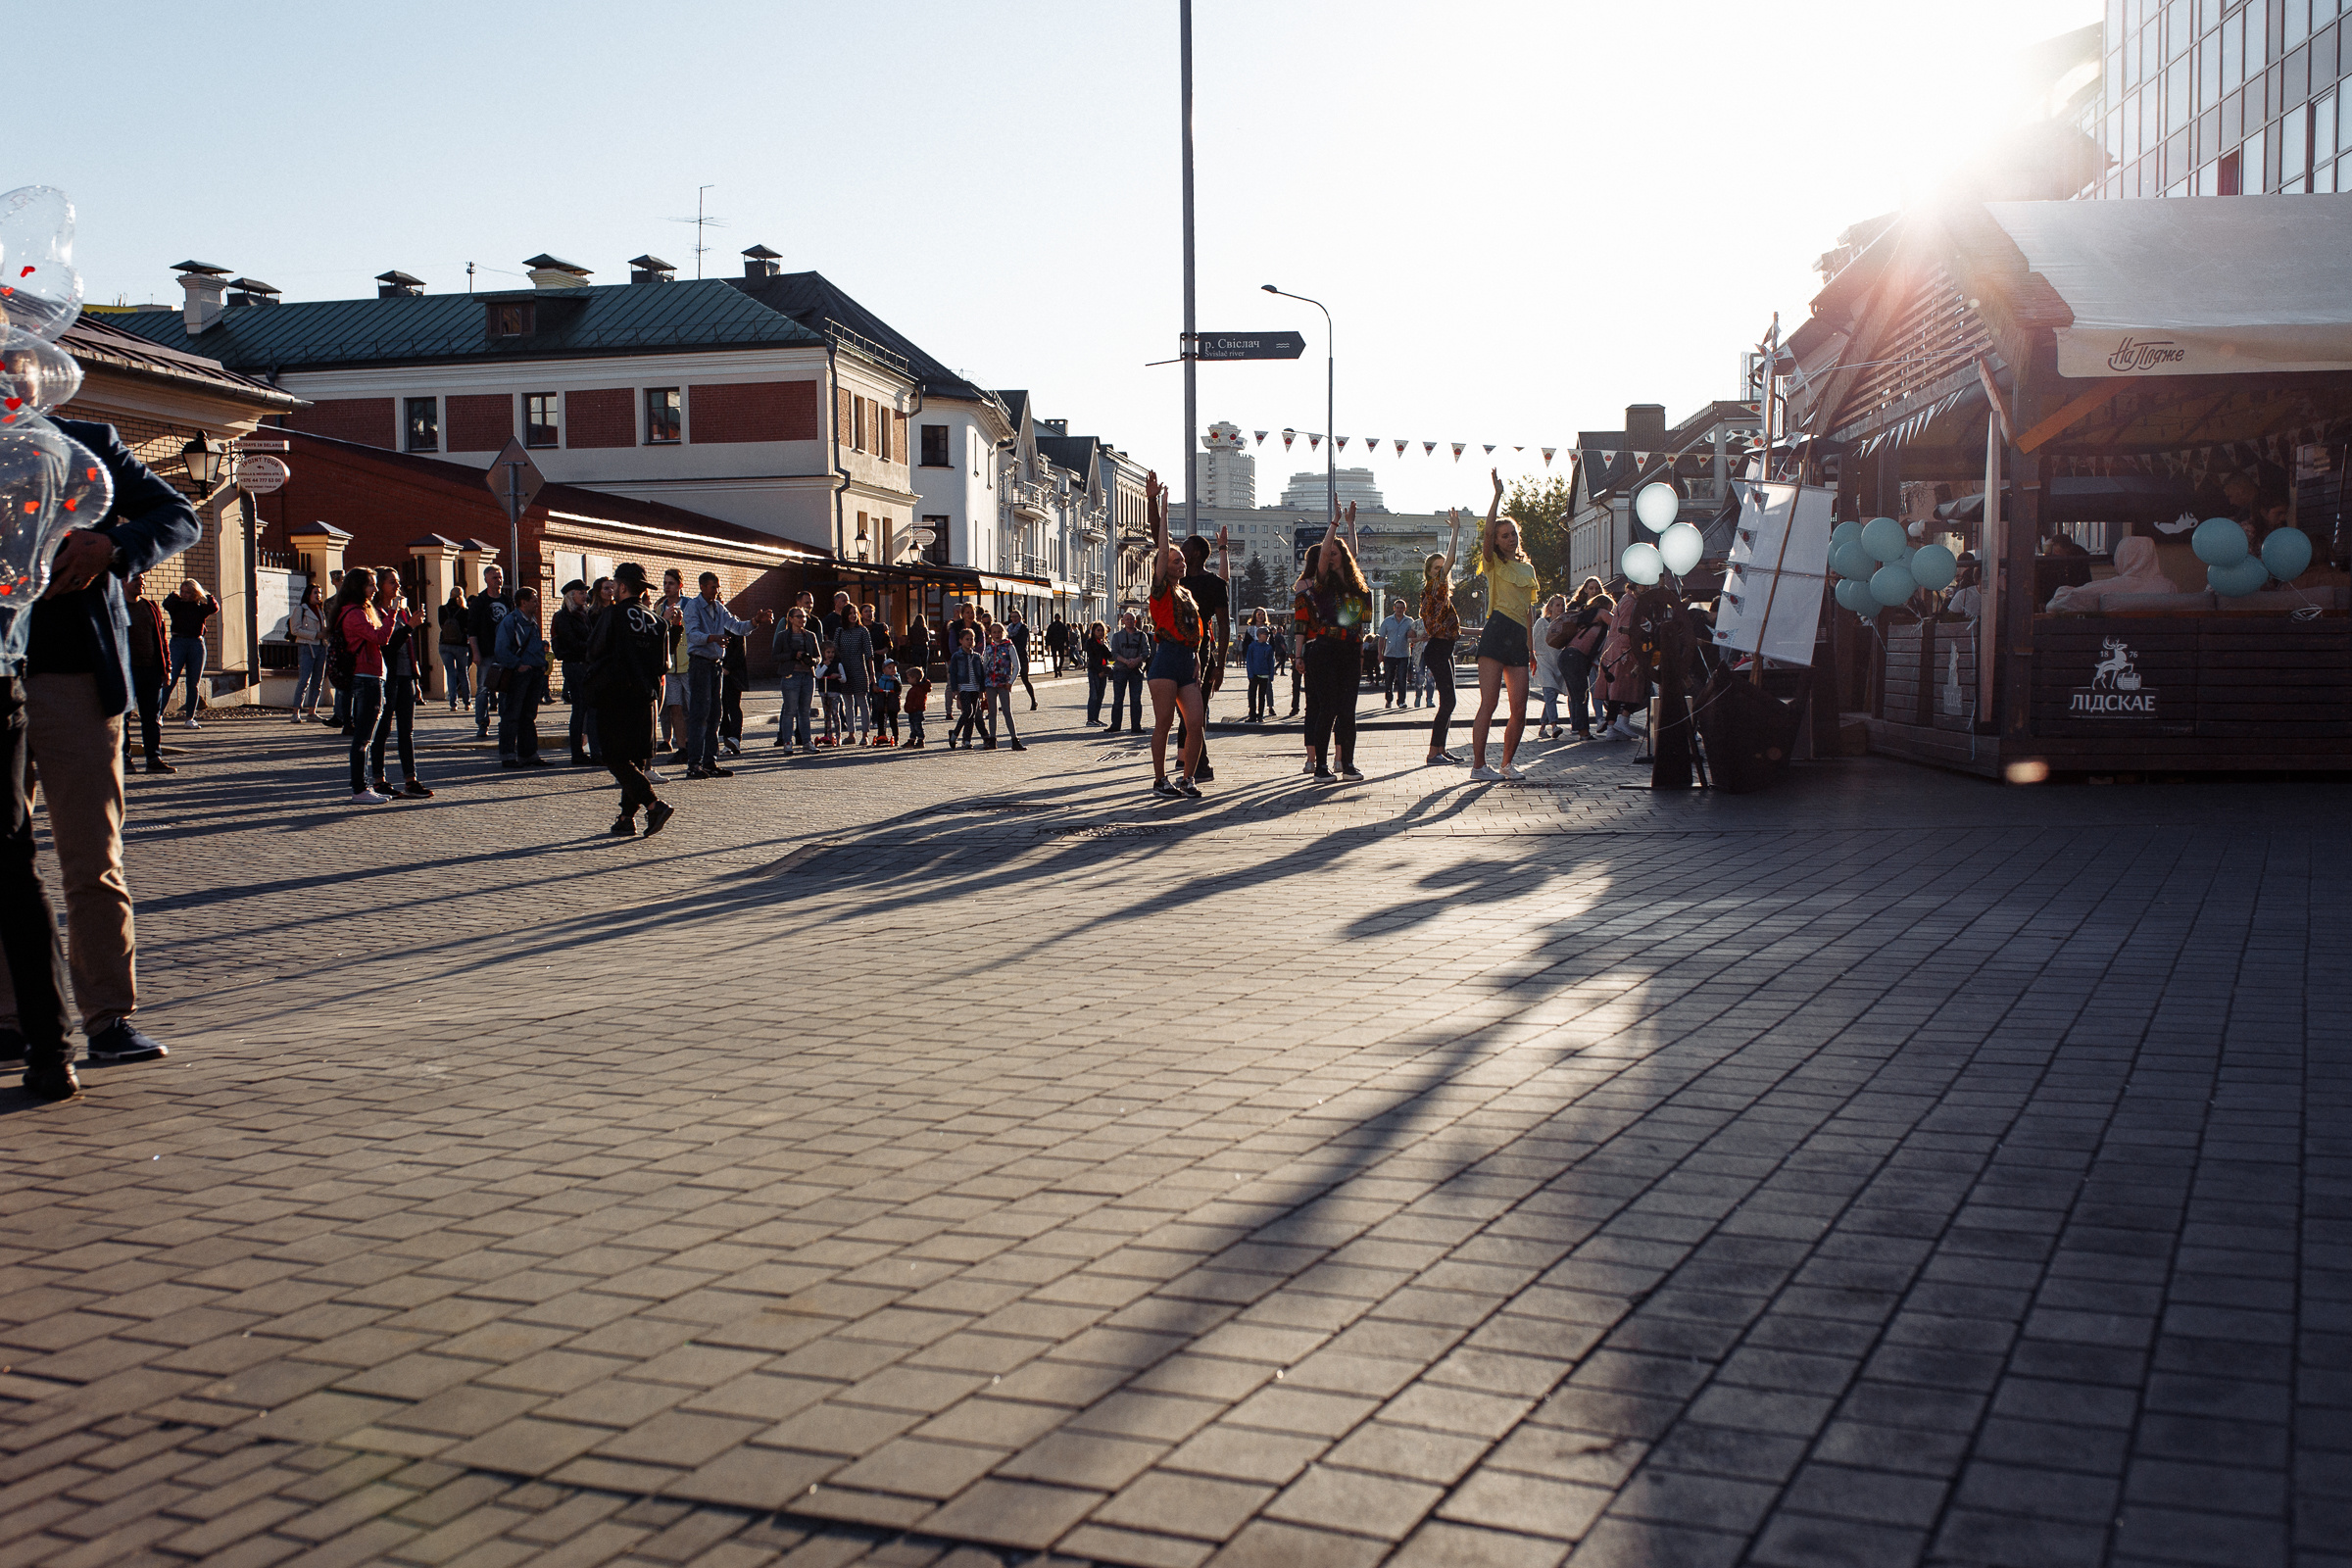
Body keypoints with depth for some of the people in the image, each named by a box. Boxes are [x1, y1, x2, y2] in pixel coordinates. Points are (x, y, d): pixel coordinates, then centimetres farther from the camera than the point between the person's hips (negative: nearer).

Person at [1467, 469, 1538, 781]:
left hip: (1519, 638, 6)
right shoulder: (1493, 564, 5)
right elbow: (1487, 531, -15)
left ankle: (1507, 764, 13)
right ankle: (1478, 765, -6)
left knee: (1519, 709, 1)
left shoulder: (1527, 568, 22)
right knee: (1489, 703, -10)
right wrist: (1497, 495, -16)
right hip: (1497, 634, -6)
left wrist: (1531, 647, 20)